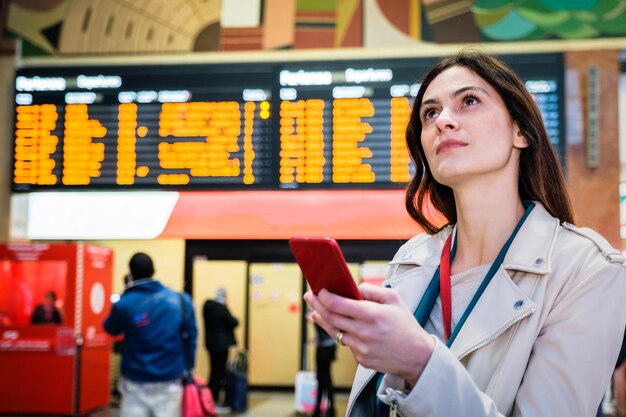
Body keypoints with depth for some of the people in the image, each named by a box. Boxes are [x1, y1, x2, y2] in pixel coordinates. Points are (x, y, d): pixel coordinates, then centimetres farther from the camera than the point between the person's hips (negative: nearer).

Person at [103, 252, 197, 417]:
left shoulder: (125, 304, -12)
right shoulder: (180, 300, -5)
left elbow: (111, 329, 7)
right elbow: (190, 338, 0)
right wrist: (187, 368, 10)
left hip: (135, 381, -1)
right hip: (169, 380, 2)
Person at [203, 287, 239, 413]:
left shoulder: (207, 306, 5)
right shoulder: (221, 308, -19)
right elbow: (233, 322, -15)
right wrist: (235, 320, 5)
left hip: (211, 342, 8)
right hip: (221, 343, -8)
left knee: (214, 370, 16)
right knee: (219, 371, 0)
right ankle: (215, 401, 3)